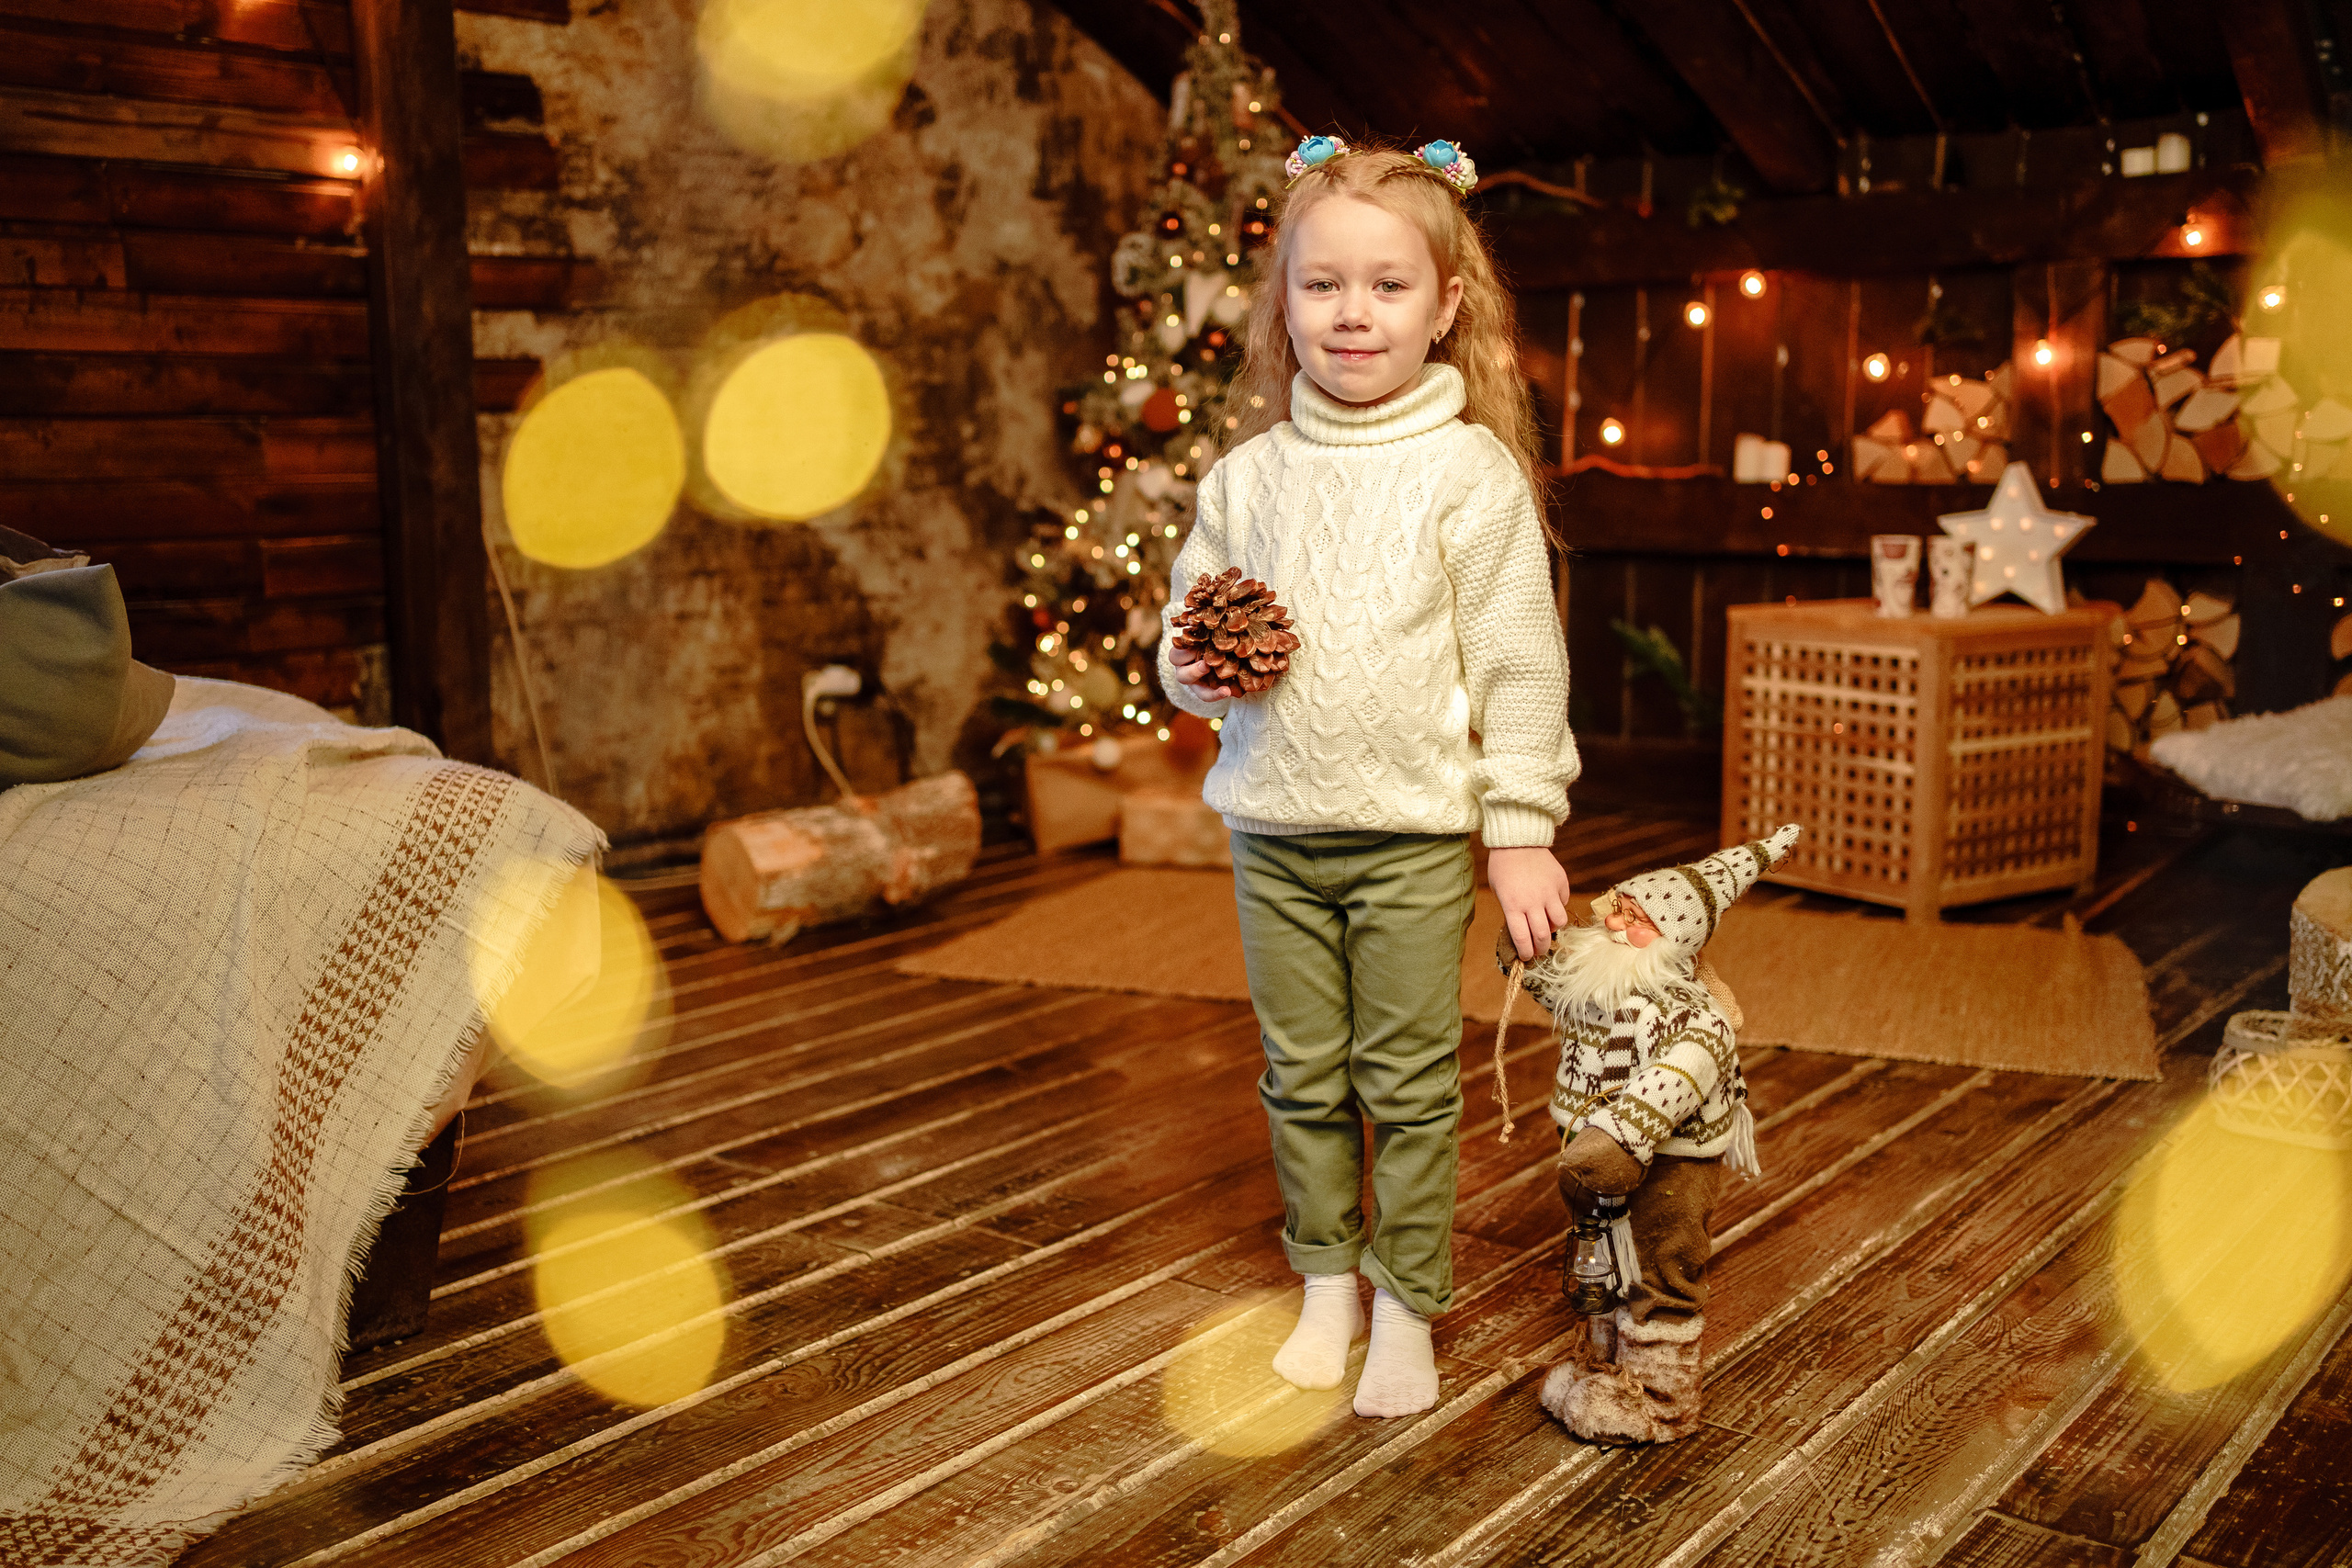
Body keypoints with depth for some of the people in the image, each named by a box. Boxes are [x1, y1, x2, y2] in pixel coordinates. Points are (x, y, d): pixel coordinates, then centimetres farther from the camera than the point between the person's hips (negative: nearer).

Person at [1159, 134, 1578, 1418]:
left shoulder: (1471, 472, -6)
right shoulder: (1246, 475, 5)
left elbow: (1519, 662, -5)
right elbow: (1185, 642, 14)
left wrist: (1522, 830, -8)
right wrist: (1194, 666, -10)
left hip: (1413, 831, -3)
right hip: (1273, 830, 4)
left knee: (1409, 1083, 5)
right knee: (1301, 1077, 12)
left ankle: (1408, 1308, 20)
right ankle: (1327, 1282, 29)